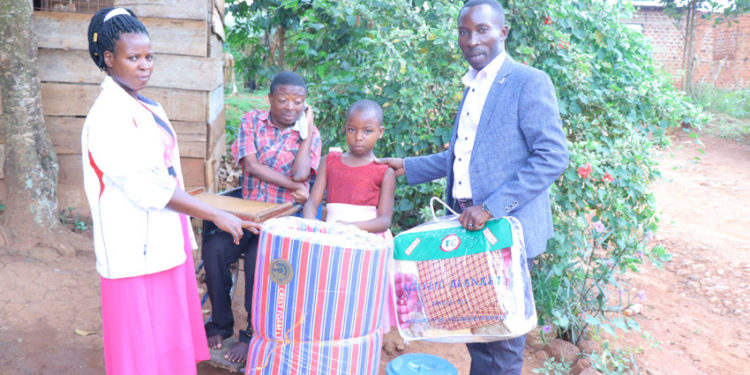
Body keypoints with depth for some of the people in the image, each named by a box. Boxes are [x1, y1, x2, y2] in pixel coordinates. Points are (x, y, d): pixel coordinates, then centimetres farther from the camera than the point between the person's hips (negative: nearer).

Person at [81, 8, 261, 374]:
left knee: (169, 336, 17)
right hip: (136, 248, -8)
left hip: (165, 242, 8)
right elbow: (142, 187, -22)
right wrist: (214, 214, -22)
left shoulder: (148, 107, 10)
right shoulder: (107, 115, -16)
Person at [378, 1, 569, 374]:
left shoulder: (528, 82, -10)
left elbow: (553, 155, -17)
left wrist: (492, 207, -22)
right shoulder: (473, 86, 16)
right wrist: (408, 167, 16)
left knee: (500, 332, 3)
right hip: (471, 226, 8)